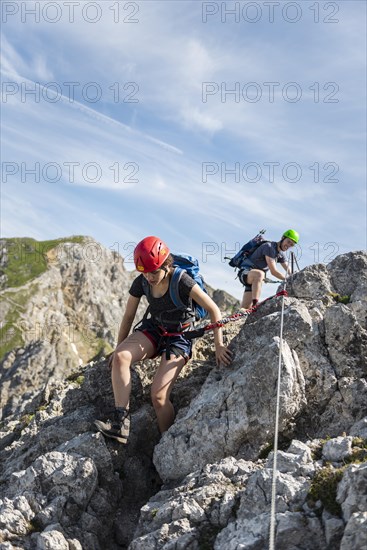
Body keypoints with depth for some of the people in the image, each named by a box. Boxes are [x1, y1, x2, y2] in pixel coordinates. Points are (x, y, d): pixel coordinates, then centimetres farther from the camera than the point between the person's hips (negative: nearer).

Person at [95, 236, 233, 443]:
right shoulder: (141, 283, -9)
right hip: (153, 329, 5)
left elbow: (214, 310, -20)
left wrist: (219, 345, -22)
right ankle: (121, 423, -25)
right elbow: (128, 317, 4)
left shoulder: (181, 281, -24)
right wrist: (119, 348, 7)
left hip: (179, 336, -5)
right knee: (120, 357, -27)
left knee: (159, 396, -21)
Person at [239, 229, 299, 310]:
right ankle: (255, 305, -48)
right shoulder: (269, 247, -18)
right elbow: (273, 271, -23)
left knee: (246, 308, -4)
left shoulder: (280, 255, 11)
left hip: (255, 279, 9)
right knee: (259, 274, -43)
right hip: (246, 273, -9)